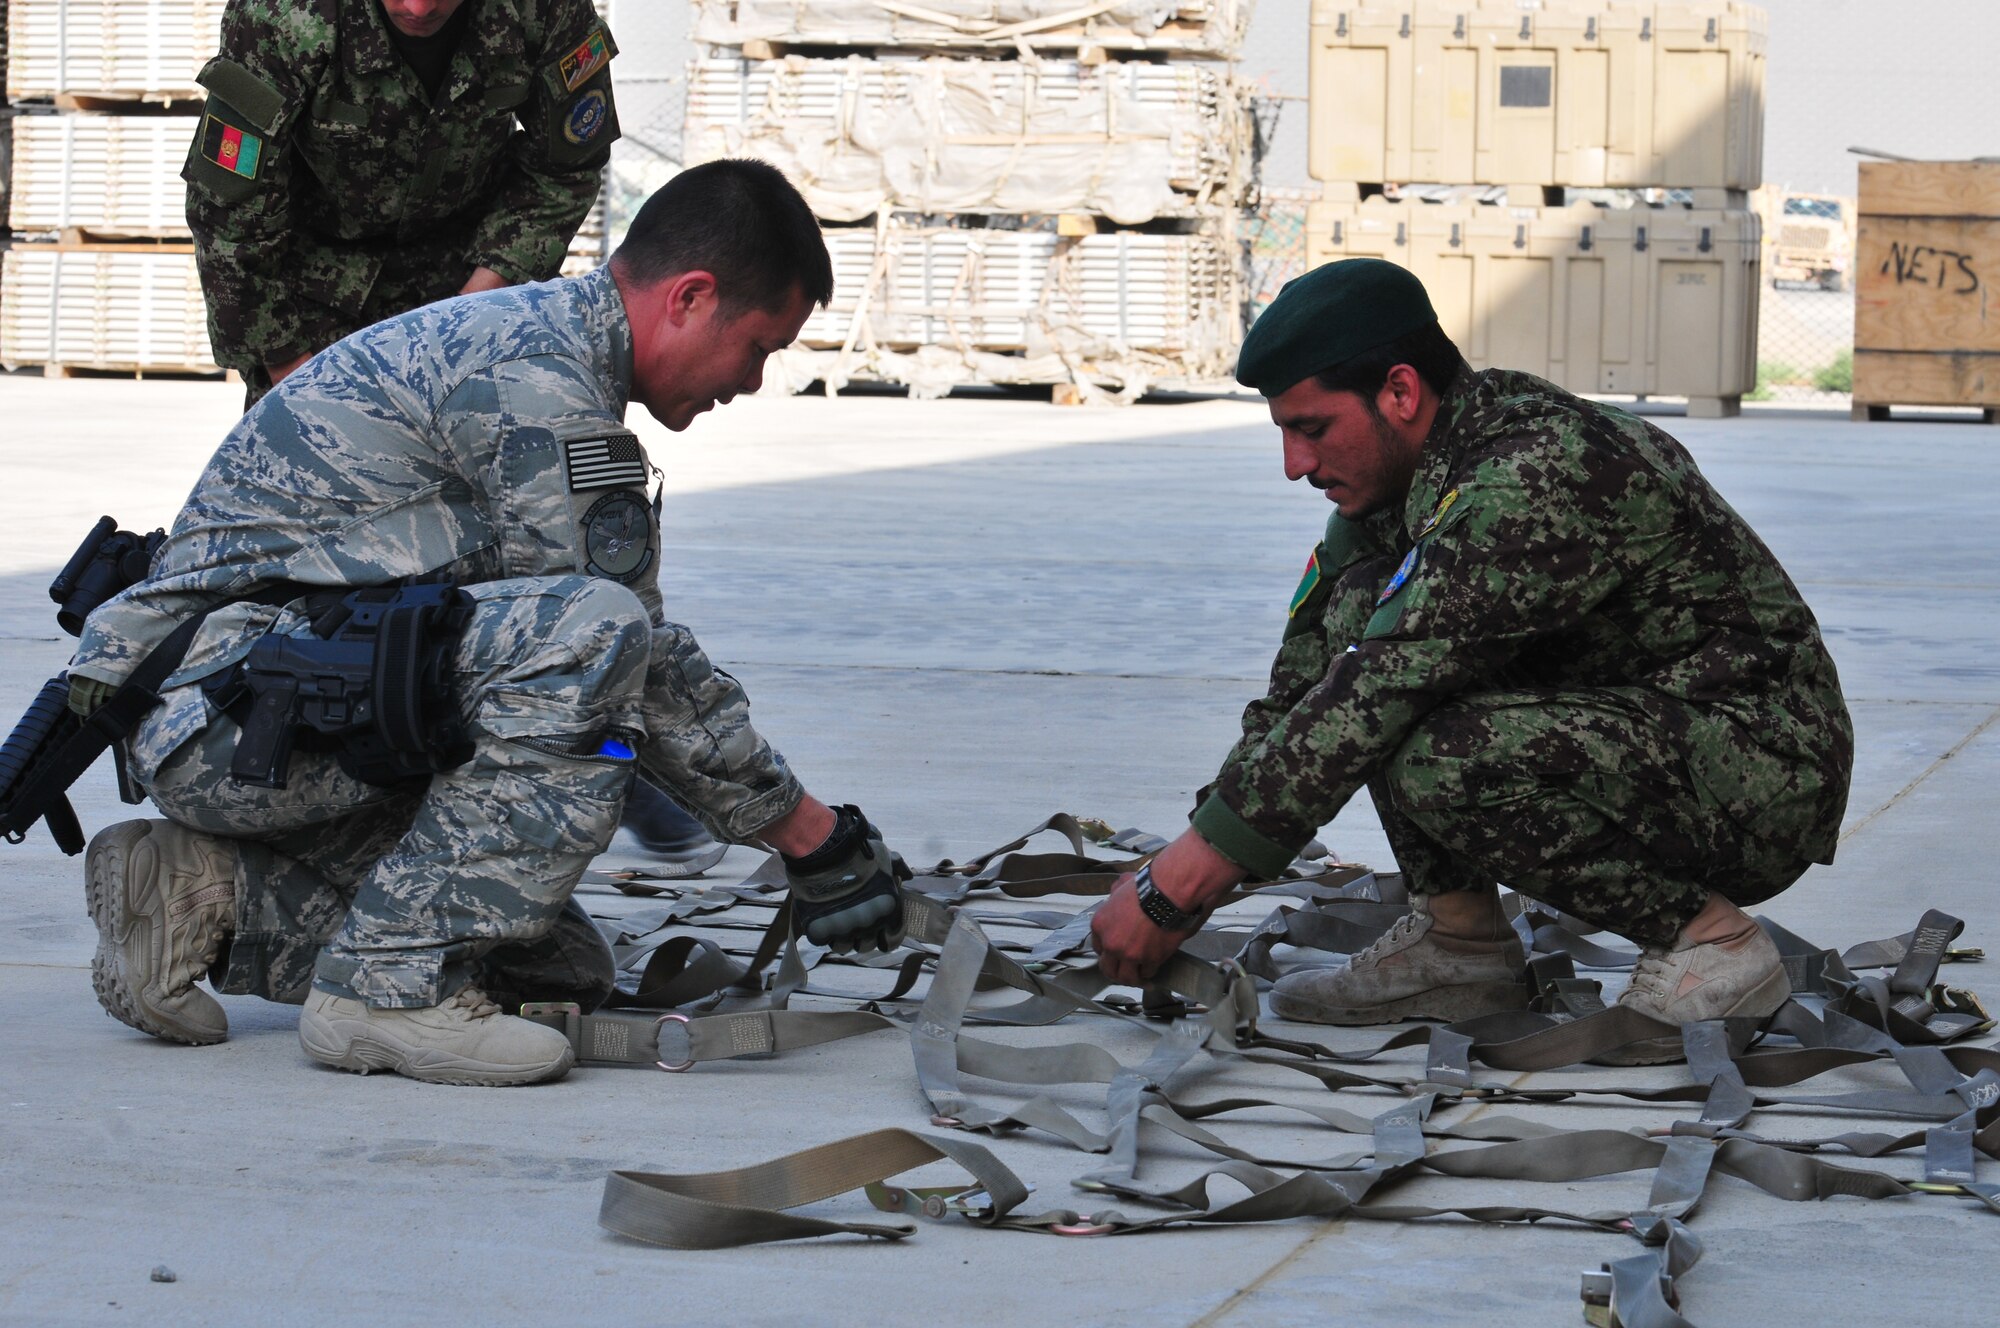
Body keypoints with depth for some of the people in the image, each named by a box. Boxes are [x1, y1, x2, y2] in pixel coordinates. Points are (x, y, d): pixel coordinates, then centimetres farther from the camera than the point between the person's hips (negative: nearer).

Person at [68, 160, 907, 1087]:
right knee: (591, 631, -27)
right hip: (236, 705, -10)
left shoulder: (519, 333, 17)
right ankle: (394, 983, -22)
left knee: (558, 970, 7)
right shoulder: (538, 381, -16)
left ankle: (207, 902, 7)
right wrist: (806, 831, -5)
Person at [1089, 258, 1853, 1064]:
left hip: (1766, 772, -9)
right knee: (1361, 610, -1)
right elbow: (1297, 696, 8)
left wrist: (1174, 890, -26)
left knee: (1447, 762, -30)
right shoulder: (1392, 478, 3)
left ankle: (1707, 940, -12)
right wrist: (1180, 878, -1)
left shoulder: (1537, 477, -26)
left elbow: (1372, 700, -29)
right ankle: (1460, 941, 1)